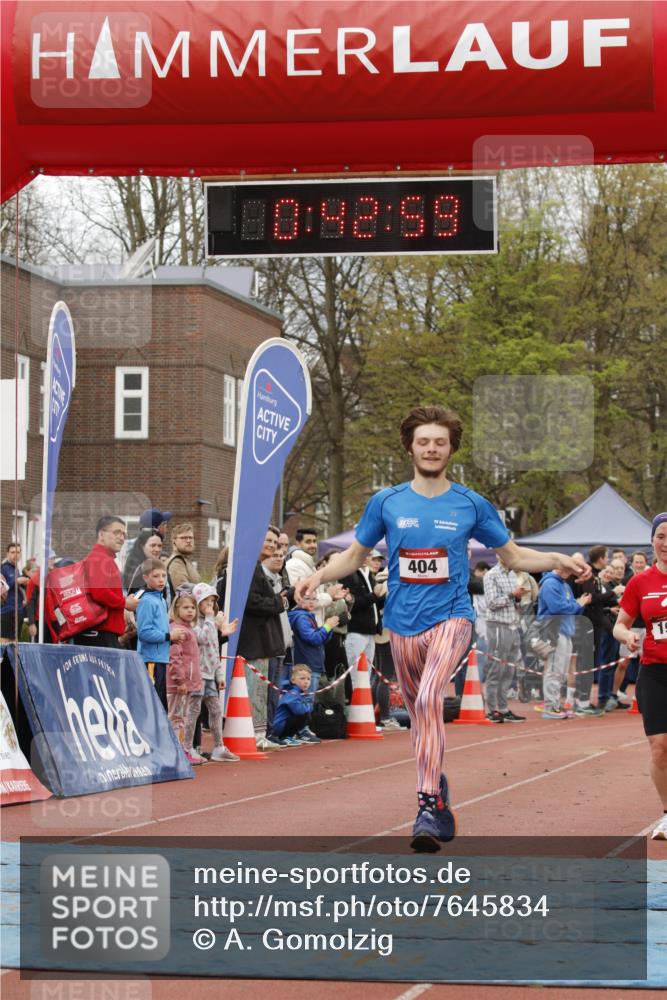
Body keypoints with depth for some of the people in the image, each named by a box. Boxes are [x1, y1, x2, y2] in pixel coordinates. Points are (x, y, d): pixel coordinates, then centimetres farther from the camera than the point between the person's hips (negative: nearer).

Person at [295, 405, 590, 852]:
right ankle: (442, 806, 30)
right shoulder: (386, 503, 5)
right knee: (420, 716, 11)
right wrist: (319, 575, -3)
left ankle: (428, 807, -29)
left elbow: (514, 555, 14)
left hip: (451, 618, -3)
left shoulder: (472, 505, 3)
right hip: (403, 625, 3)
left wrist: (561, 560, -3)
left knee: (429, 699, -26)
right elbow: (354, 556, 16)